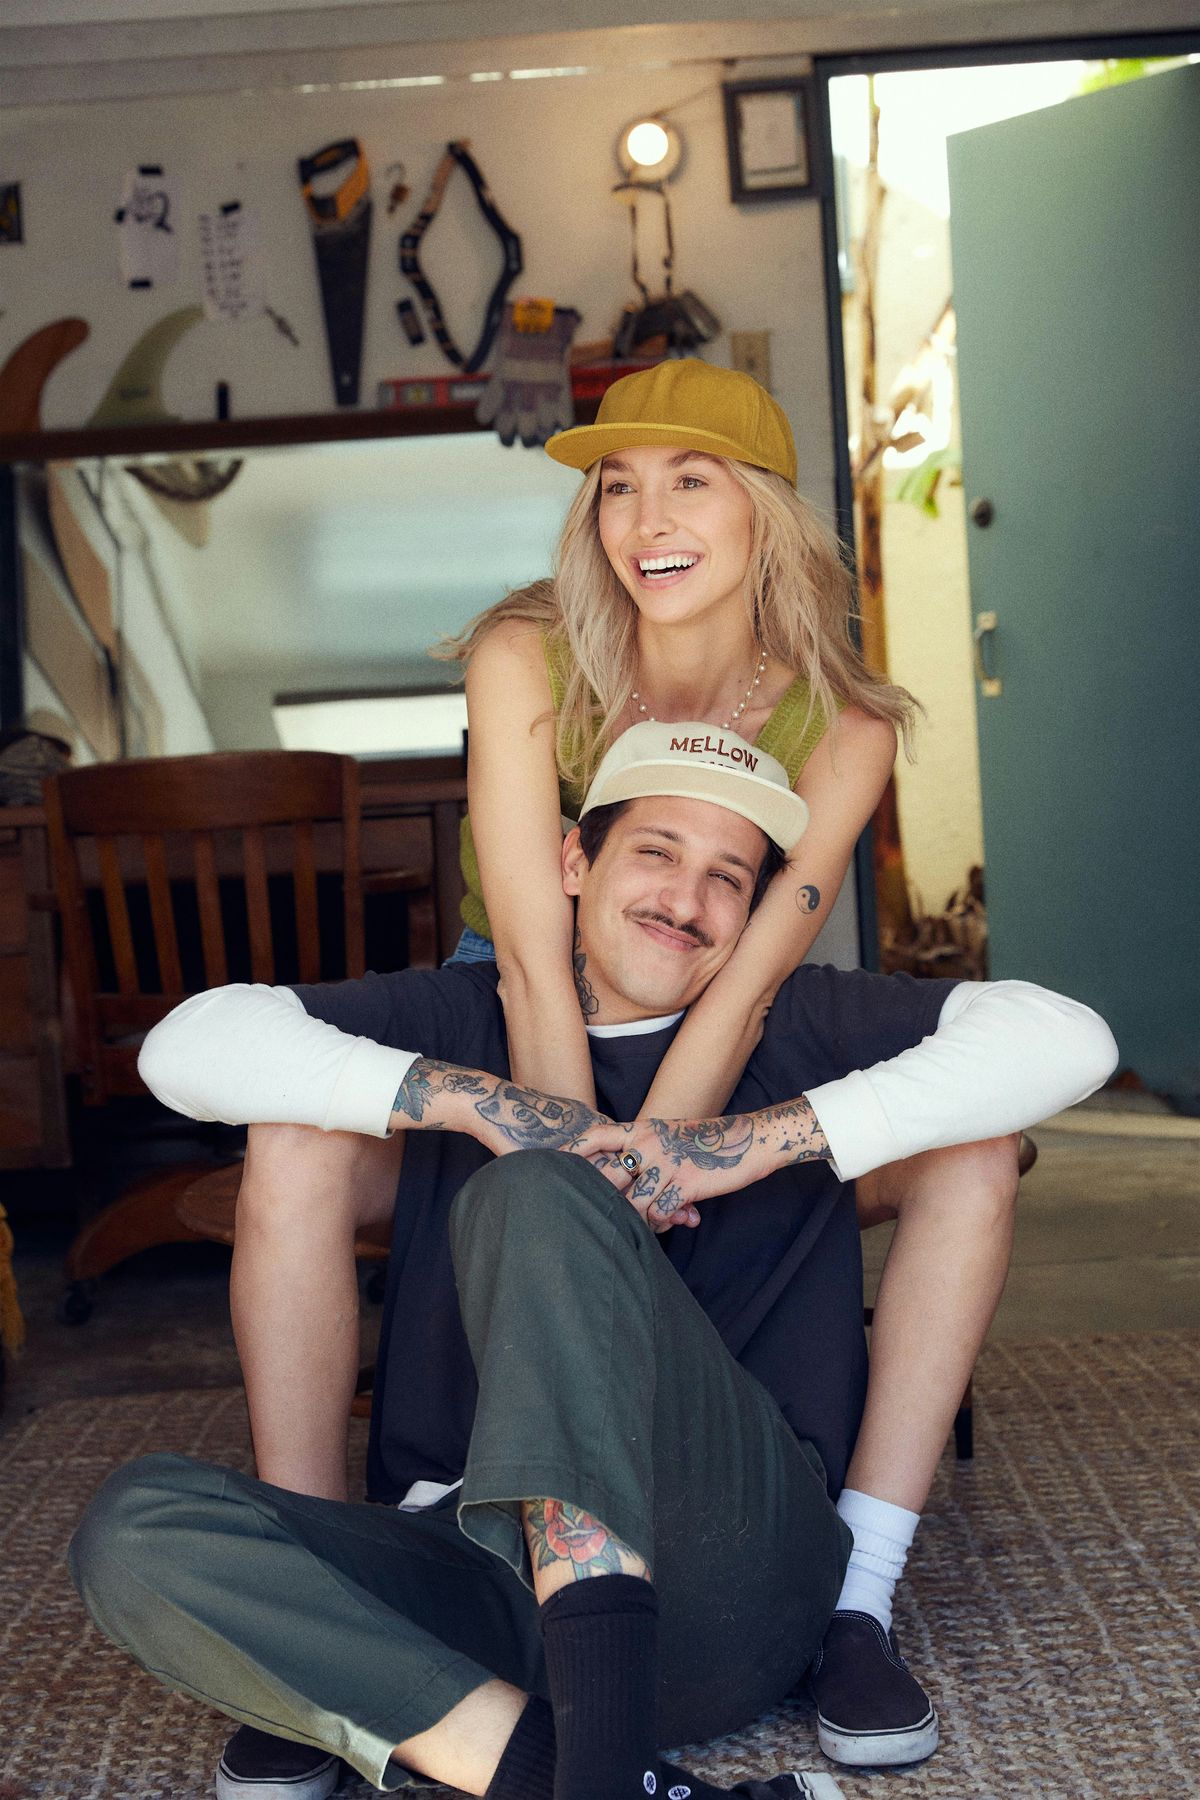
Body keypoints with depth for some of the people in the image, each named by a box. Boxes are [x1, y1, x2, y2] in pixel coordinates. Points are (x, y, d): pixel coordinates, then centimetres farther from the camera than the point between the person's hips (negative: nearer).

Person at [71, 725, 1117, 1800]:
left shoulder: (792, 1028, 13)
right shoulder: (467, 1018, 17)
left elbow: (1067, 1039, -2)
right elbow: (189, 1046, 4)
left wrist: (753, 1141, -8)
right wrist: (479, 1099, -8)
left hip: (733, 1576, -2)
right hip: (483, 1580, 3)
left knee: (541, 1193, -24)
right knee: (137, 1528, -22)